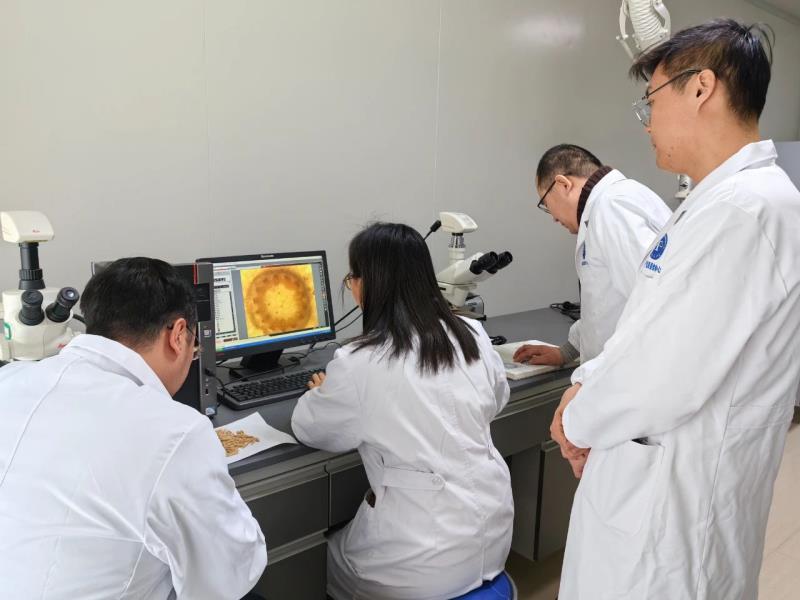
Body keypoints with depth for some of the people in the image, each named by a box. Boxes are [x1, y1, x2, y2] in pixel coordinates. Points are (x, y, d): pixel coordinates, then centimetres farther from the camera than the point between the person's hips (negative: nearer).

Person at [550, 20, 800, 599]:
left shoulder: (747, 209, -23)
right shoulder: (719, 199, 10)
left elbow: (664, 382, -26)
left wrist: (578, 421, -9)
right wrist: (589, 382, 3)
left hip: (675, 502, -8)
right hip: (653, 477, 9)